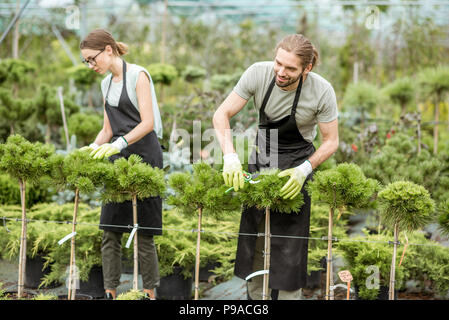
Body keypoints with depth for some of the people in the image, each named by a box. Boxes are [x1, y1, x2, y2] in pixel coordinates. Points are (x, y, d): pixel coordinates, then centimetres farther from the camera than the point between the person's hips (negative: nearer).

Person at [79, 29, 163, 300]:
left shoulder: (138, 75, -7)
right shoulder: (107, 83, 16)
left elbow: (148, 122, -16)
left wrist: (120, 143, -27)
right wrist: (93, 148, 1)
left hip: (144, 154, -7)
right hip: (118, 157, 7)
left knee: (143, 232, -5)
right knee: (110, 231, 3)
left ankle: (150, 293, 2)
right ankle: (110, 293, 7)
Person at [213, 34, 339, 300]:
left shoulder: (322, 91, -22)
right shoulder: (258, 73, -19)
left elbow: (331, 141, -13)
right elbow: (222, 114, -15)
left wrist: (304, 170, -29)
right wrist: (230, 157, -30)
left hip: (297, 164, -3)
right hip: (261, 158, 3)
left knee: (289, 242, -7)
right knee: (254, 235, 6)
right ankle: (256, 297, 19)